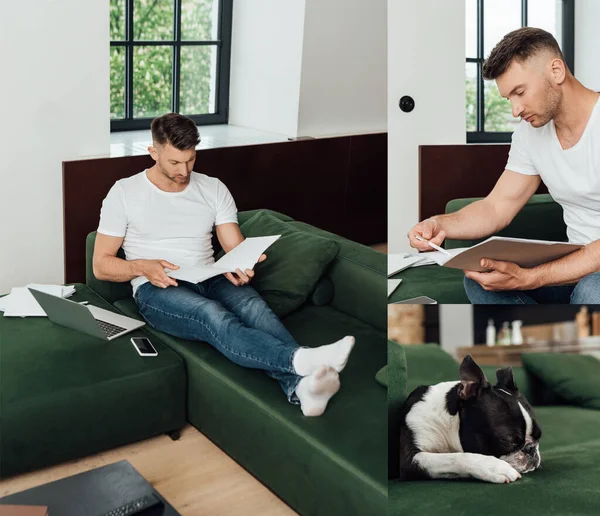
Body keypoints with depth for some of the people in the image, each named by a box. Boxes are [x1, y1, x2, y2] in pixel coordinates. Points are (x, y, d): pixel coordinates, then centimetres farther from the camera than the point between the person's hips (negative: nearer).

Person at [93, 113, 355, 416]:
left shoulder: (214, 189, 11)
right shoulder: (125, 192, 4)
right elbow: (101, 265, 4)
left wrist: (241, 268, -19)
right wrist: (143, 267, -17)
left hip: (210, 280, 3)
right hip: (157, 289, -3)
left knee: (253, 305, -33)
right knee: (212, 314, -38)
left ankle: (299, 386, -59)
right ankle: (300, 359, -62)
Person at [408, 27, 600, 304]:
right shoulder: (530, 132, 4)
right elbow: (497, 207, 5)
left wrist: (527, 279, -31)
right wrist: (440, 224, -15)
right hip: (575, 262, 6)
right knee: (479, 277, -12)